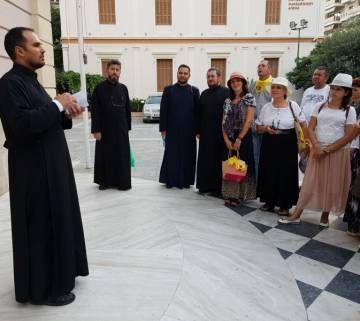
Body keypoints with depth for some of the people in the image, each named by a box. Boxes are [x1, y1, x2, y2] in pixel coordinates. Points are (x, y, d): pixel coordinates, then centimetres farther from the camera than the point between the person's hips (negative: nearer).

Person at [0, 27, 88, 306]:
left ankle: (57, 274, 34)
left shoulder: (31, 81, 16)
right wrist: (58, 104, -18)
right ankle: (42, 288, 19)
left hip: (51, 165, 10)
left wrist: (67, 115, 3)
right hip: (35, 170, -10)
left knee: (56, 221, 17)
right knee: (42, 227, 1)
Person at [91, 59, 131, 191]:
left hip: (121, 130, 3)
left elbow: (128, 110, 10)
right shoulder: (99, 88, -4)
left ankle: (122, 181, 17)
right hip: (105, 130, -3)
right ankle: (105, 181, 21)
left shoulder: (123, 88, 7)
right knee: (105, 156, 7)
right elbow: (94, 111, -7)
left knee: (122, 156, 7)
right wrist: (96, 130, -12)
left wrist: (128, 127, 6)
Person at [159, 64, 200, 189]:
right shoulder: (168, 89, 4)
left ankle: (185, 180, 17)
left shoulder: (194, 91, 7)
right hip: (172, 130, -1)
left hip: (189, 131, 1)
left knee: (188, 156, 5)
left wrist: (198, 130, 0)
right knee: (171, 155, 5)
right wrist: (163, 128, -3)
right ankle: (171, 180, 16)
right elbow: (163, 110, 2)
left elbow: (197, 111, 5)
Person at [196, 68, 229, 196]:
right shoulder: (204, 94, 14)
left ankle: (218, 187, 9)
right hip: (205, 133, 5)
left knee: (219, 160, 0)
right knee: (205, 160, 8)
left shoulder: (226, 92, -3)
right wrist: (199, 131, 11)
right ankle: (205, 185, 18)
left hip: (220, 133, -5)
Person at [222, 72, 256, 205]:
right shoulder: (227, 101, 12)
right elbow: (224, 122, 7)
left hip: (243, 136, -4)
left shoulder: (249, 98, -2)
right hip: (229, 137, 5)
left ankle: (241, 194, 10)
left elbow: (249, 120, -11)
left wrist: (239, 138, -15)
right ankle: (231, 194, 16)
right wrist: (226, 139, -6)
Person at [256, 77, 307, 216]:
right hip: (269, 144, 3)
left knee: (286, 174, 2)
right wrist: (266, 128, -12)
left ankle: (285, 205, 17)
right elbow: (258, 127, 9)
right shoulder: (266, 107, 4)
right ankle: (269, 202, 21)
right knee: (269, 172, 5)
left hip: (287, 144, -2)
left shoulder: (292, 105, -3)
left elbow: (303, 123, 1)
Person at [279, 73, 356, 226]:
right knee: (310, 183, 2)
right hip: (318, 151, 1)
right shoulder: (320, 106, 7)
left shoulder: (349, 111, 1)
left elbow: (348, 136, -6)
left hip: (338, 152, -1)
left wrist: (327, 150, -13)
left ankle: (325, 216, 21)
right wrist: (317, 147, -13)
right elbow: (310, 129, 2)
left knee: (332, 185, 5)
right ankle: (296, 215, 5)